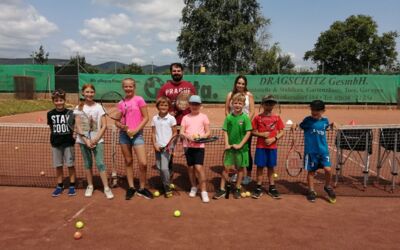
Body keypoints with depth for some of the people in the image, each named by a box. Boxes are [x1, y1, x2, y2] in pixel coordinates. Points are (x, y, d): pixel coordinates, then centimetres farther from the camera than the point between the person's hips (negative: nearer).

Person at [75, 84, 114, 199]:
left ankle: (106, 188, -3)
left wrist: (96, 139, -13)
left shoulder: (98, 107, 0)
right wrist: (86, 140, -12)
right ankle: (90, 186, 23)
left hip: (97, 140, -2)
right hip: (84, 140, 2)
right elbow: (78, 126, -1)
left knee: (100, 163, -6)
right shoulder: (79, 108, 3)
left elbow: (104, 126, -4)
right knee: (87, 163, 9)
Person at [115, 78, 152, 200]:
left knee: (143, 163, -9)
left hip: (137, 134, -3)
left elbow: (146, 117, -6)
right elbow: (116, 121, 10)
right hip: (124, 134, 4)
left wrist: (136, 130, -14)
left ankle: (142, 188, 11)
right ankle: (131, 187, 24)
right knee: (128, 161, 11)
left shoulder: (139, 99, -3)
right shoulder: (121, 103, 7)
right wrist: (123, 127, -11)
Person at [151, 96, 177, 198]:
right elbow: (153, 133, 8)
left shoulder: (171, 118, -3)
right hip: (157, 147, 4)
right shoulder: (154, 118, 6)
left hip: (167, 147, -4)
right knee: (159, 167, 9)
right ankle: (164, 186, 25)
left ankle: (168, 189, 3)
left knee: (164, 168, -11)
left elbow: (174, 133, -1)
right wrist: (155, 144, -4)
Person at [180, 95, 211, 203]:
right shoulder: (185, 117, 8)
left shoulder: (203, 117, 3)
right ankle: (193, 187, 30)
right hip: (188, 145, 3)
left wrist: (202, 136, -17)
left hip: (199, 146, -3)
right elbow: (181, 132, 4)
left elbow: (208, 132, 3)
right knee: (191, 167, 10)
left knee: (199, 167, -12)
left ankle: (204, 191, -3)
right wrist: (188, 136, -16)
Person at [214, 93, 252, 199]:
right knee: (226, 167, 4)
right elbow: (225, 132, 2)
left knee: (240, 168, 10)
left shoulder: (245, 118, -6)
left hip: (242, 147, -1)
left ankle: (237, 189, 26)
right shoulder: (229, 117, 0)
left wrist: (240, 145, -14)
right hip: (230, 147, 1)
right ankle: (222, 189, 13)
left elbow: (248, 133, -8)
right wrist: (227, 144, -10)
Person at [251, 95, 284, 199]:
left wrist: (273, 139, -12)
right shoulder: (258, 117, -2)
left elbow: (281, 132, 3)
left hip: (272, 147, 1)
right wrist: (261, 134, -15)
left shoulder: (277, 118, 2)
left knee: (271, 167, 11)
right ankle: (258, 188, 15)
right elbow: (253, 132, 2)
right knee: (260, 167, 4)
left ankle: (272, 188, 22)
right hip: (260, 146, -1)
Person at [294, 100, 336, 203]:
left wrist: (332, 125, 10)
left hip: (323, 150, 2)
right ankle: (311, 191, 24)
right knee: (311, 171, 7)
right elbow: (300, 126, 2)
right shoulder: (307, 120, -5)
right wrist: (295, 125, -16)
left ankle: (328, 187, 19)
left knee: (328, 169, -9)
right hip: (311, 151, -2)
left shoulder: (325, 120, 6)